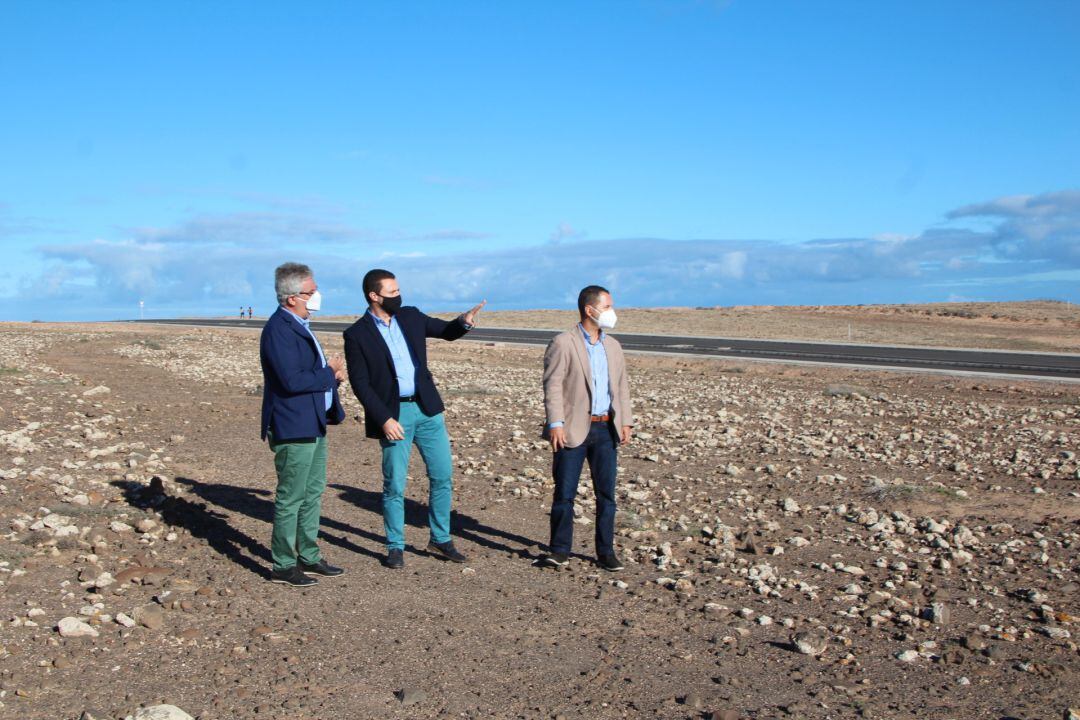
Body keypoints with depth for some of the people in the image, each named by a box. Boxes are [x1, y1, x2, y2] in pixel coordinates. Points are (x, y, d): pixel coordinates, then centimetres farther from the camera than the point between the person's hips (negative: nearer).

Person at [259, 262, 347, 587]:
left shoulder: (300, 325, 13)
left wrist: (332, 371, 1)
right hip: (293, 428, -10)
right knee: (291, 499, 0)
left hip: (314, 425, 10)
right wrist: (329, 373, -13)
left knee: (313, 493, 17)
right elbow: (292, 380, -27)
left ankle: (308, 558, 28)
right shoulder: (278, 329, -18)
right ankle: (283, 566, 11)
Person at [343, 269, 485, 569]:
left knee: (443, 476, 8)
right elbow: (360, 383, -9)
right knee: (394, 485, 1)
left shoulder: (410, 316, 7)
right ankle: (395, 547, 18)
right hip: (393, 414, -5)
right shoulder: (357, 334, -7)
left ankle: (440, 540, 22)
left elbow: (447, 331, 18)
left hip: (427, 409, 5)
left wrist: (464, 321, -5)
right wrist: (384, 419, -17)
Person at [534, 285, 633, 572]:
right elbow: (552, 385, -9)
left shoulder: (613, 346, 15)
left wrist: (625, 422, 8)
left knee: (606, 493, 8)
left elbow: (621, 386, 17)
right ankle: (559, 551, 11)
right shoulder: (563, 343, -5)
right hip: (574, 429, -5)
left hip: (605, 429, 5)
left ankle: (606, 551, 18)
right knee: (564, 493, 1)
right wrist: (555, 423, -17)